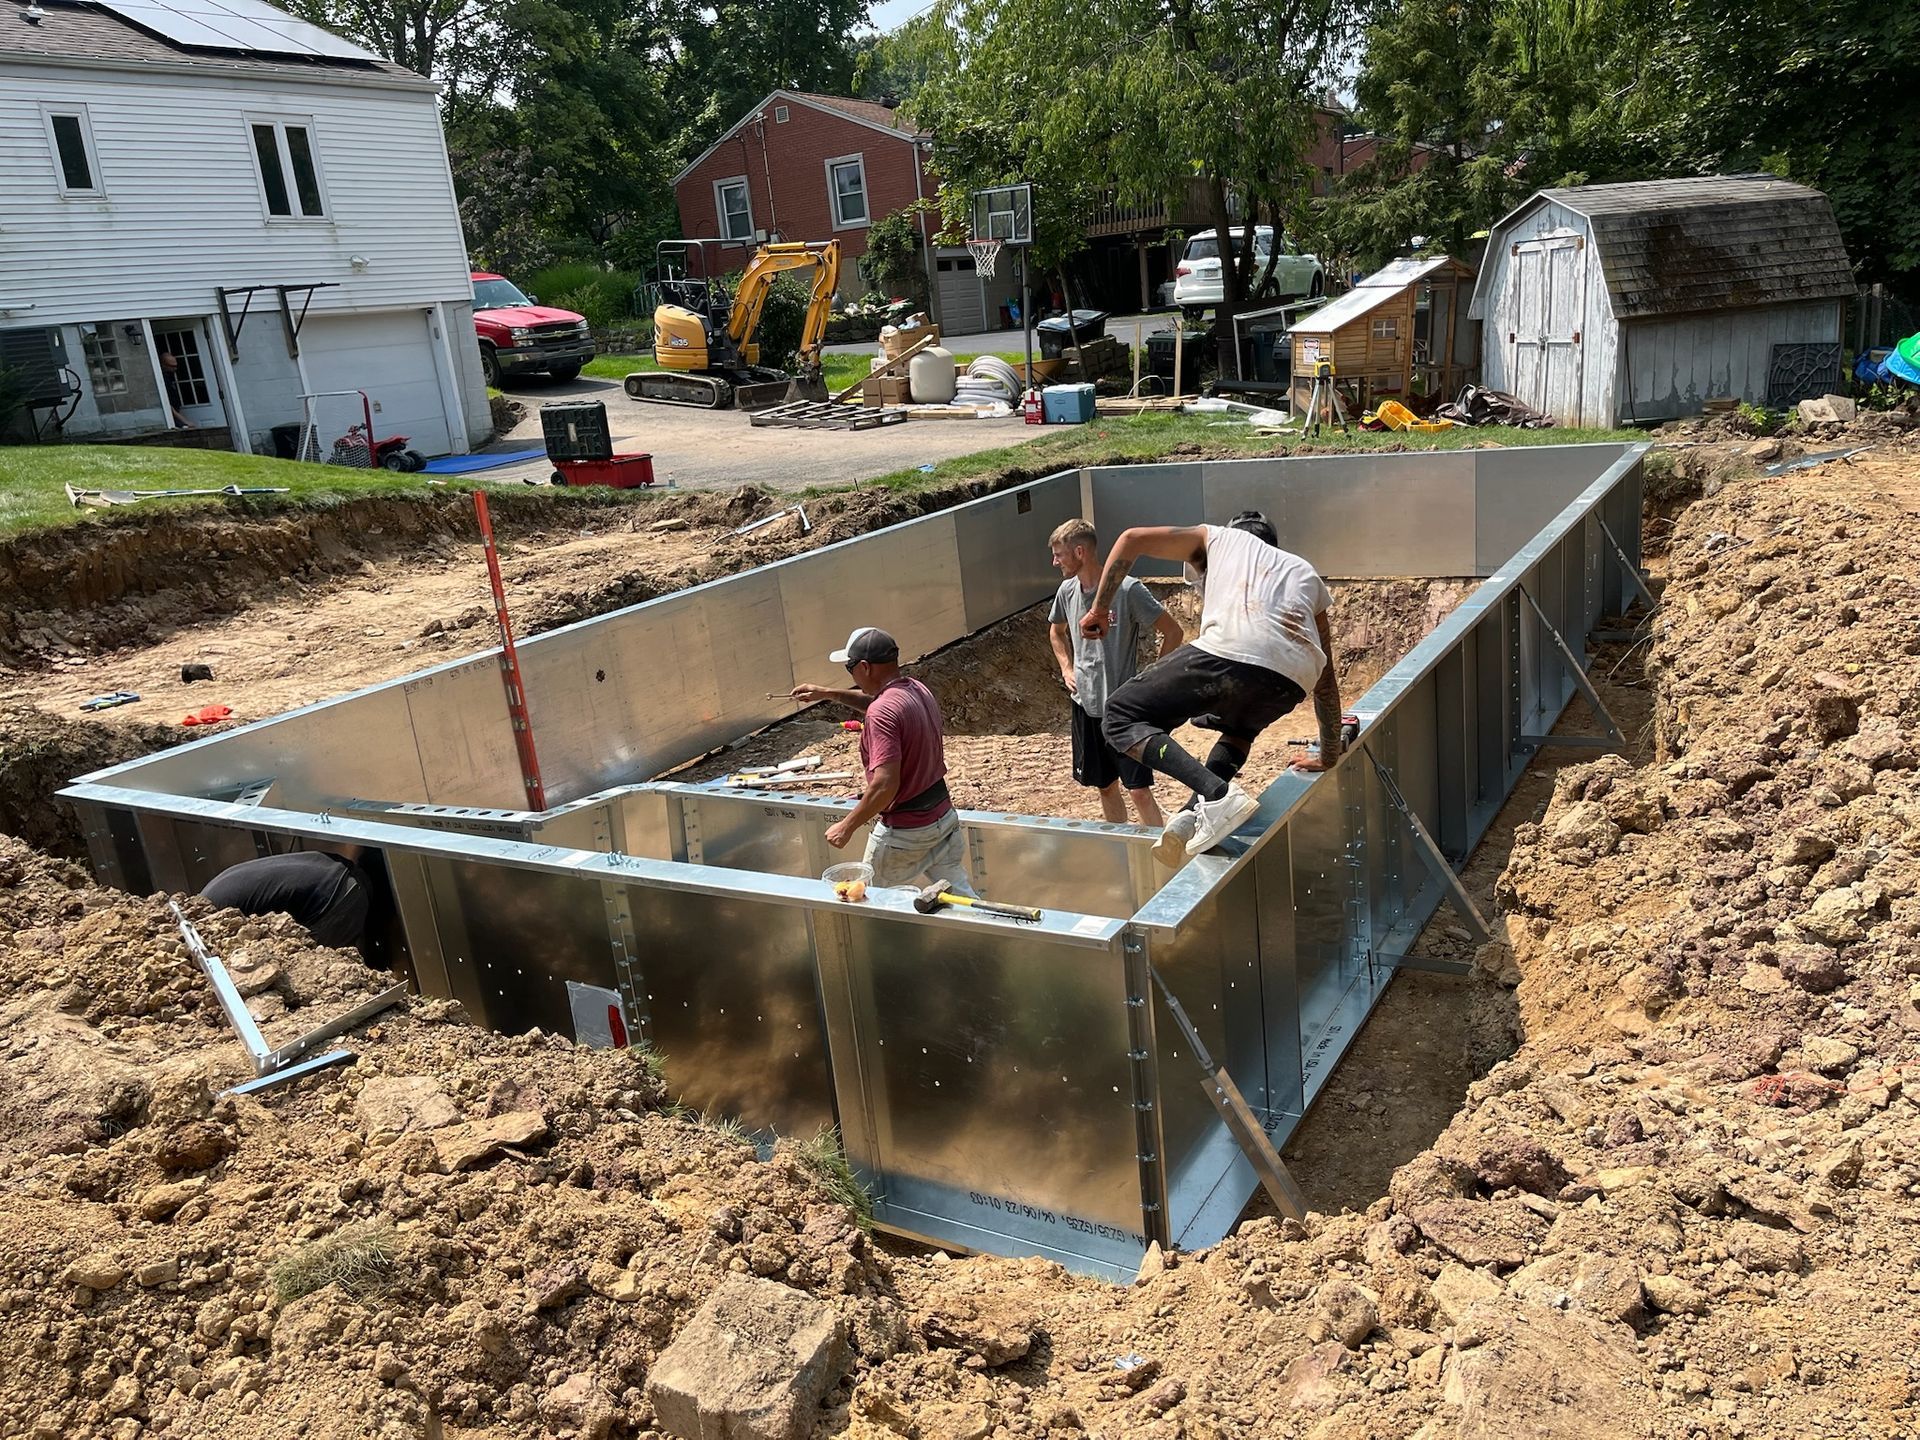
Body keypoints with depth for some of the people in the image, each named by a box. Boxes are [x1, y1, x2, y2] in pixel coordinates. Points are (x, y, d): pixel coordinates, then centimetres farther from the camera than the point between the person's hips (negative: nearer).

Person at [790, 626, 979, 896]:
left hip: (905, 832, -8)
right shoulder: (918, 690, 3)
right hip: (943, 816, 8)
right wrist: (830, 694, 20)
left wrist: (847, 826, -22)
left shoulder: (882, 714, -25)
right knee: (960, 893, 14)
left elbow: (885, 785, -32)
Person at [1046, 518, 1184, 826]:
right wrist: (1067, 669, 11)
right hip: (1086, 705, 6)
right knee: (1105, 786, 16)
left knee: (1139, 790, -7)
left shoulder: (1128, 590, -16)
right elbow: (1056, 631, 24)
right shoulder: (1067, 591, 3)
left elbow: (1173, 632, -11)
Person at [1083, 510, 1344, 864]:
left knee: (1121, 716, 10)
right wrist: (1329, 756, 47)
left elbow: (1131, 539, 21)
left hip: (1226, 653, -4)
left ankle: (1218, 794, -12)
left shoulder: (1219, 538, 32)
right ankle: (1194, 818, 9)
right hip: (1291, 682, 5)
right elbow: (1325, 677, 40)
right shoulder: (1305, 572, 39)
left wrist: (1099, 609, 27)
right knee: (1239, 728, 37)